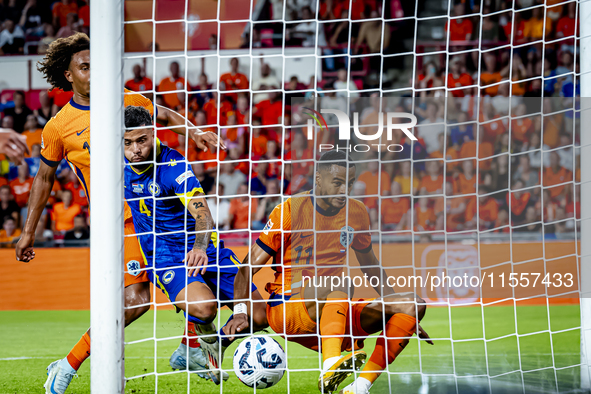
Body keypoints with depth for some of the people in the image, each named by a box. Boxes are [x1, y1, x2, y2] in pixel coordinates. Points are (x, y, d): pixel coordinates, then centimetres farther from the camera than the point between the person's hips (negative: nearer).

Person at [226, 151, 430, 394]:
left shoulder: (356, 214, 7)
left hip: (334, 314, 6)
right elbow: (249, 266, -7)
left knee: (413, 305, -13)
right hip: (285, 309, -6)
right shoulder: (291, 209, -7)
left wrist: (397, 307, 19)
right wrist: (241, 312, -22)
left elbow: (369, 264, 24)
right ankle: (330, 367, -54)